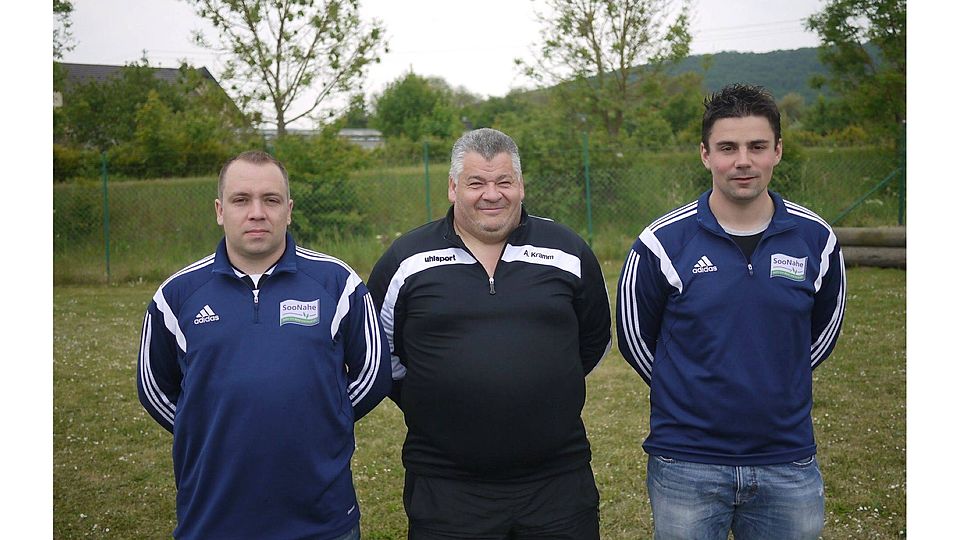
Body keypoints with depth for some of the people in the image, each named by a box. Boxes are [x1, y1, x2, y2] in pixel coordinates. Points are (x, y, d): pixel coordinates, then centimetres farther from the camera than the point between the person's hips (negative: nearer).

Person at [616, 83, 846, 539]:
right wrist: (686, 395, 7)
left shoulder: (815, 239, -1)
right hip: (686, 466, -2)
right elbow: (634, 338, 3)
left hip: (789, 464, 3)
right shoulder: (664, 242, -8)